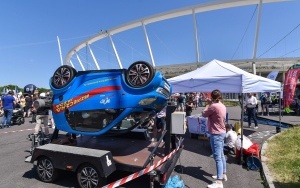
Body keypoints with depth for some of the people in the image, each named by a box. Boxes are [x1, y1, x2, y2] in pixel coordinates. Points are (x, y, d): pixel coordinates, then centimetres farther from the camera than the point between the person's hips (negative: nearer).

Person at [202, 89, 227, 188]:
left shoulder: (214, 106, -22)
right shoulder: (222, 106, 6)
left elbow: (204, 114, -9)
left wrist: (208, 104, 2)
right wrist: (210, 104, 8)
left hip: (216, 134, -10)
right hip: (222, 132, 10)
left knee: (217, 157, -7)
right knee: (221, 155, 21)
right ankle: (223, 174, 35)